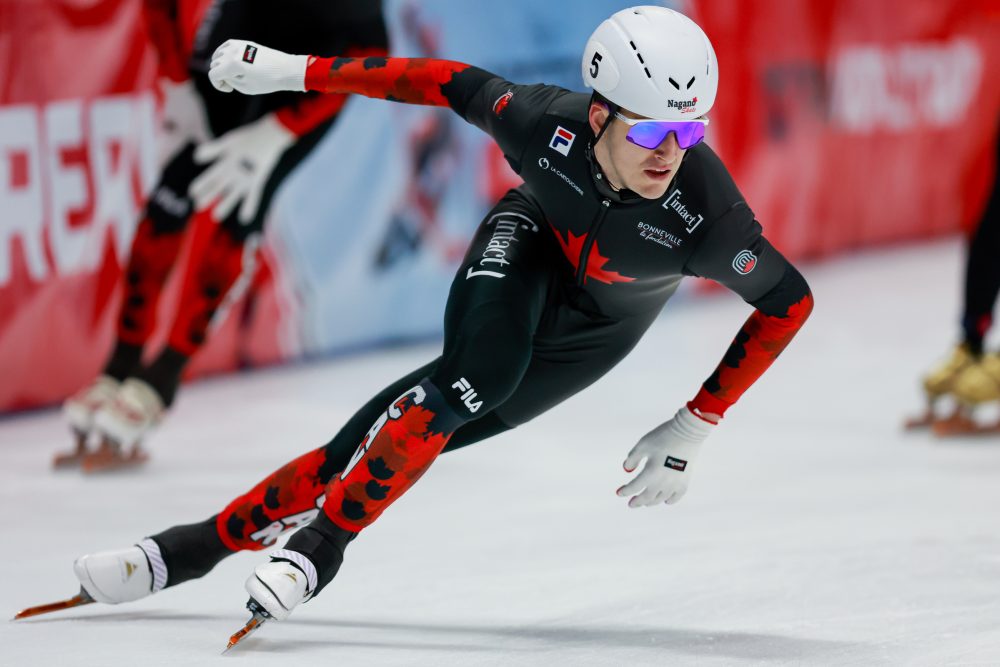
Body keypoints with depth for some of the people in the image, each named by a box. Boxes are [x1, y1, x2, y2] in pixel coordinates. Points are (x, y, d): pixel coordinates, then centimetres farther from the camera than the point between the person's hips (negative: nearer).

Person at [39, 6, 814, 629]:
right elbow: (452, 84, -15)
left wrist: (695, 427, -21)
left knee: (429, 420, -16)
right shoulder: (545, 121, -33)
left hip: (594, 327, 0)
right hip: (530, 238, 0)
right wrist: (293, 70, -12)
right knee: (479, 374, -29)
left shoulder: (704, 211, -36)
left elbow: (790, 301, -22)